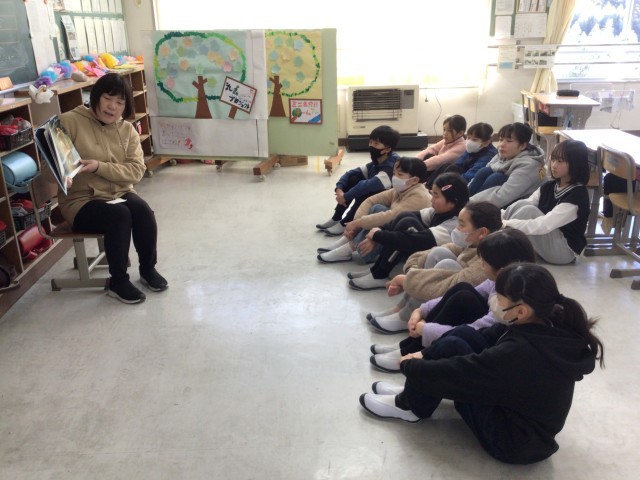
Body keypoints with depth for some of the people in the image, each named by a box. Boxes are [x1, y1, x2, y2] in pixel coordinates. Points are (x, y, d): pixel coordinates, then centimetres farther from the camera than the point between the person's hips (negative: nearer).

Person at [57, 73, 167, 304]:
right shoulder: (70, 121, -8)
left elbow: (136, 171, -7)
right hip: (80, 201, -4)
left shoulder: (128, 130, 4)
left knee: (143, 211, -25)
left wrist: (99, 167, -22)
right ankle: (118, 282, -14)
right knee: (119, 215, -30)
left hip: (119, 194, 4)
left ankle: (148, 270, -4)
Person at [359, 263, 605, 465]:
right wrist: (425, 354, 0)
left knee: (451, 348, -16)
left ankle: (410, 407, 8)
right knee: (463, 334, -1)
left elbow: (447, 373, -27)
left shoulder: (519, 354, -36)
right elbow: (489, 336, 1)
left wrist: (409, 365, -5)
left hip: (514, 441, -8)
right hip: (518, 410, 8)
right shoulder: (550, 326, -10)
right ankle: (414, 393, 14)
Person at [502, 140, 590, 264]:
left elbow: (544, 225, -31)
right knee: (521, 205, -18)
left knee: (528, 211, -27)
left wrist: (506, 224, -36)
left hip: (565, 249, -7)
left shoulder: (577, 195, -20)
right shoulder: (549, 186, 4)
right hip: (544, 237, 7)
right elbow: (521, 206, -4)